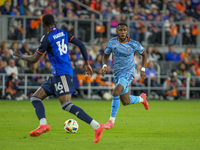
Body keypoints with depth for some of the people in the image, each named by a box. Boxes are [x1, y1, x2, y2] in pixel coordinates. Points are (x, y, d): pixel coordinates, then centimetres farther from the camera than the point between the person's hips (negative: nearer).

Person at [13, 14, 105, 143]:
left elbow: (34, 59, -4)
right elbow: (81, 45, 8)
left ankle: (97, 126, -25)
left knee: (67, 105, -19)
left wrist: (20, 55, 15)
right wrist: (87, 63, 14)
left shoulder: (47, 39, -8)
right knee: (35, 98, 9)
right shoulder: (63, 33, 14)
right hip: (57, 75, 9)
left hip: (62, 74, -9)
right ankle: (43, 124, -14)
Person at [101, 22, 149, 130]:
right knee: (126, 102, 11)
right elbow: (106, 55, 10)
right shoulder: (112, 42, -5)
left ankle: (111, 121, -16)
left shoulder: (134, 44, -11)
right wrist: (104, 66, -9)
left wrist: (143, 69, -1)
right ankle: (141, 98, 46)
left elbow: (144, 54, 6)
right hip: (117, 73, 4)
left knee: (116, 92, -27)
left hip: (128, 72, -4)